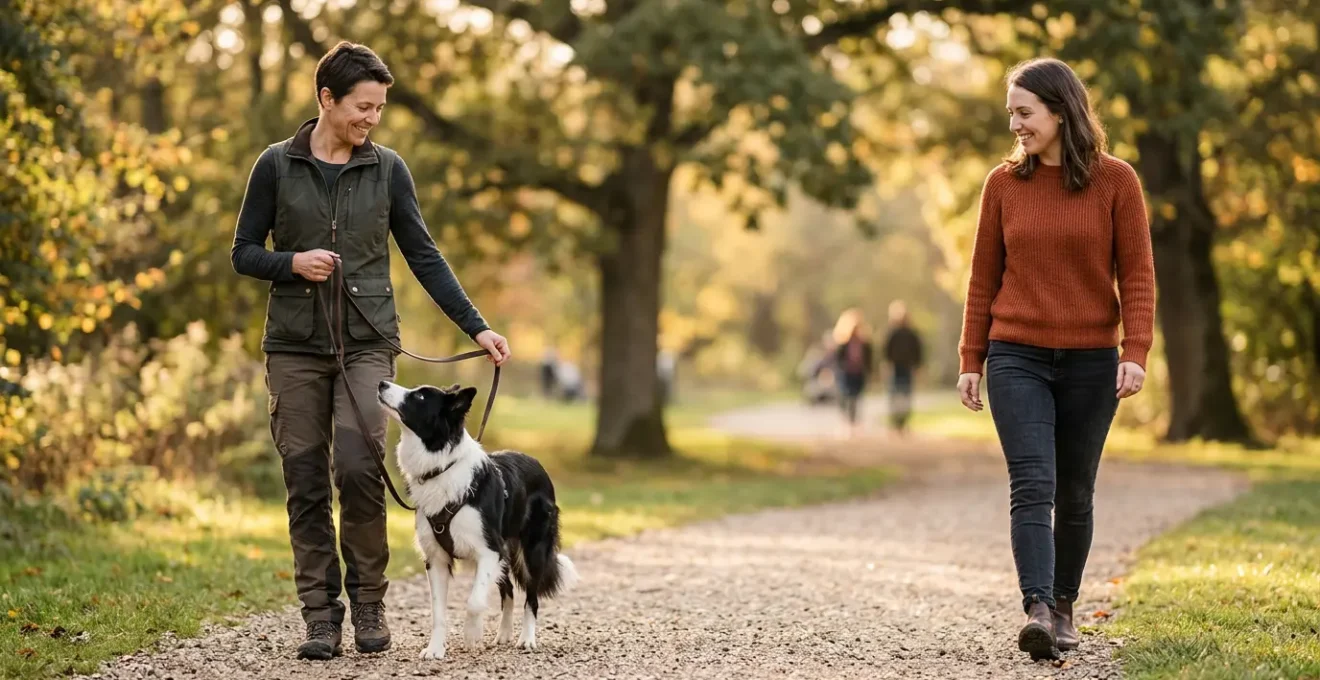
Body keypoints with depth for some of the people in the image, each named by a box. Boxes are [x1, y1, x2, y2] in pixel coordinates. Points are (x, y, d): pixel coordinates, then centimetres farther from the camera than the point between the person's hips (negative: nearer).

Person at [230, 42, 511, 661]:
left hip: (367, 343, 0)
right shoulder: (277, 166, 2)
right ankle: (320, 615, 8)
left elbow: (424, 257, 6)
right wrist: (293, 262, -14)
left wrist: (477, 328, -1)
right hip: (295, 347, 0)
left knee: (358, 469, -15)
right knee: (305, 484, 0)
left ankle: (368, 603, 3)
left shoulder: (387, 169, 5)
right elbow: (244, 252, 7)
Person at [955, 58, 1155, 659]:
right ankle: (1037, 609, -23)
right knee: (1031, 486, -13)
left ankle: (1063, 608, 23)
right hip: (1017, 359, 0)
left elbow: (1137, 273, -2)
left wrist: (1135, 351, -13)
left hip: (1090, 362, 0)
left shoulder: (1115, 180, -1)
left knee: (1074, 494, 8)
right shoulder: (1003, 184, 4)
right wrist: (970, 361, 5)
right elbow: (984, 277, 8)